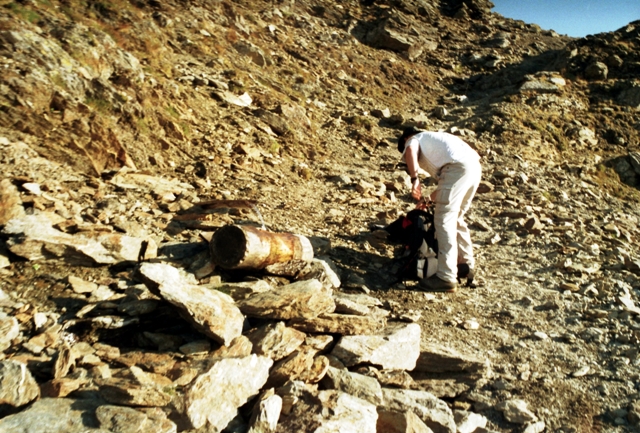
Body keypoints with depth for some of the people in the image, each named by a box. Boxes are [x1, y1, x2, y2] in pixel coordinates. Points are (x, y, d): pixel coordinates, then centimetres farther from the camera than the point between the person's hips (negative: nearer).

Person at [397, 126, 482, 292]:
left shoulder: (414, 139, 17)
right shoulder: (432, 138, 38)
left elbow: (410, 151, -13)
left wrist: (414, 179, -15)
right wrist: (431, 198, 40)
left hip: (458, 167, -9)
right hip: (474, 166, 9)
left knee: (444, 220, -6)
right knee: (455, 218, 20)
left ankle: (446, 277, -8)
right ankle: (467, 264, 28)